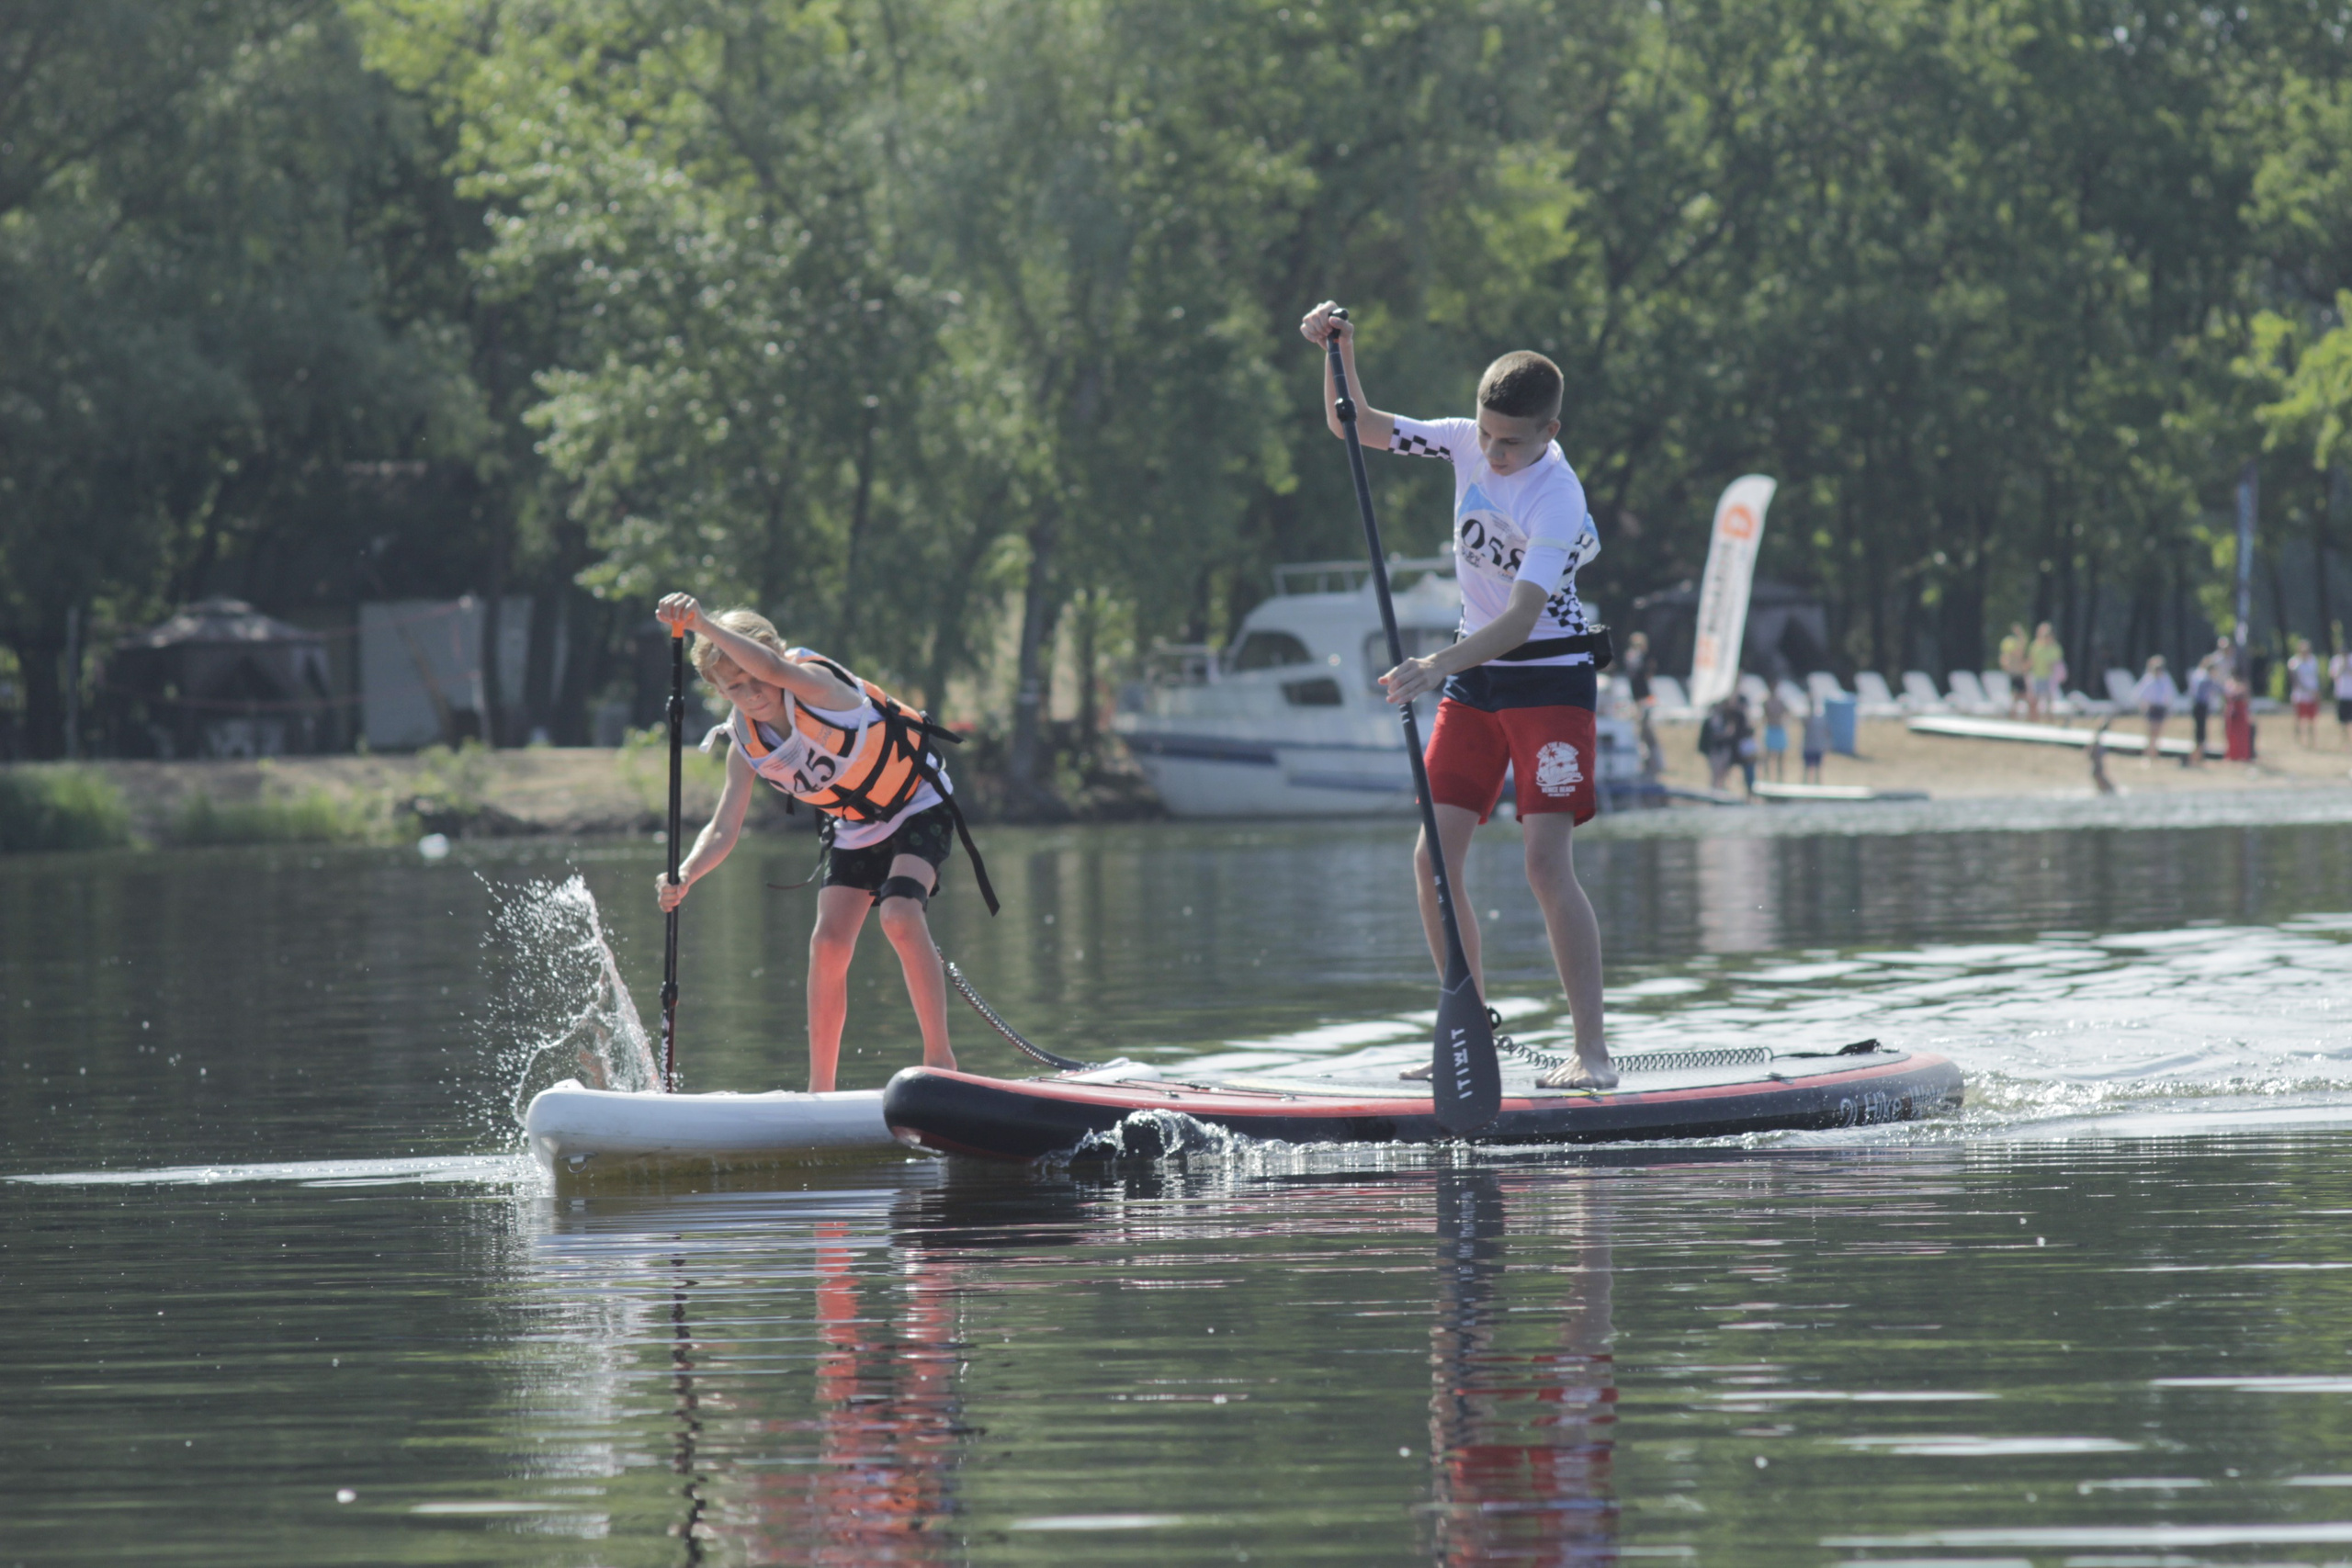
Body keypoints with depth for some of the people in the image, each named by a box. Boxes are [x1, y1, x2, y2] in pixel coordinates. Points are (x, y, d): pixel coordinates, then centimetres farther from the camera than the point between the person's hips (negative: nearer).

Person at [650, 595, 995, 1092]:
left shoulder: (815, 685, -28)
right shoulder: (747, 746, -11)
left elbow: (775, 668, -52)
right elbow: (723, 831, -12)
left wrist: (703, 625, -62)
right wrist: (685, 876, -32)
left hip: (920, 807, -6)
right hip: (855, 831, 6)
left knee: (899, 916, -27)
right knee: (828, 941, -9)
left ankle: (939, 1057, -19)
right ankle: (820, 1089, 0)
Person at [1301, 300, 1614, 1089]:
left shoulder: (1556, 500, -23)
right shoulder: (1467, 443, -2)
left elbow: (1521, 618, -32)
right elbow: (1357, 428, 9)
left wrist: (1442, 664, -45)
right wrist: (1340, 357, -8)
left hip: (1549, 676, -7)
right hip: (1475, 676, 7)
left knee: (1546, 863, -16)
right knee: (1433, 860, 0)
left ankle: (1593, 1052, -14)